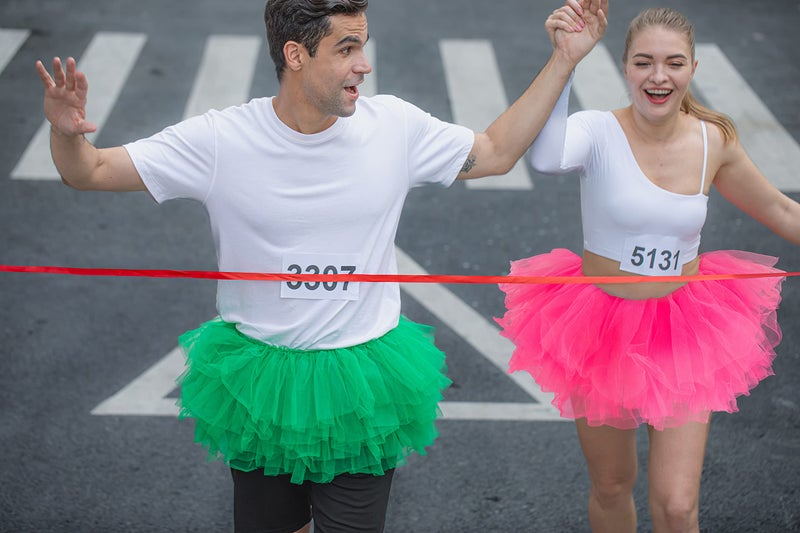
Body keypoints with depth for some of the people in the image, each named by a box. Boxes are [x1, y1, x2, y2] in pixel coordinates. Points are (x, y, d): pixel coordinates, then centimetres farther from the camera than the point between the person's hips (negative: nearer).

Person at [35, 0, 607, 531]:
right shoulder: (221, 140, -14)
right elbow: (90, 172, -11)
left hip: (362, 384, 1)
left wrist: (566, 58, 3)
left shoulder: (396, 127, -7)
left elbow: (497, 152, 8)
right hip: (259, 379, 0)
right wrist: (67, 132, -34)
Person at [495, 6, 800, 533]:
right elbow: (547, 158, -41)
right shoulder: (597, 130, -16)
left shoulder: (714, 142, -5)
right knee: (612, 488, 17)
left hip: (682, 329, 2)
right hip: (601, 327, -1)